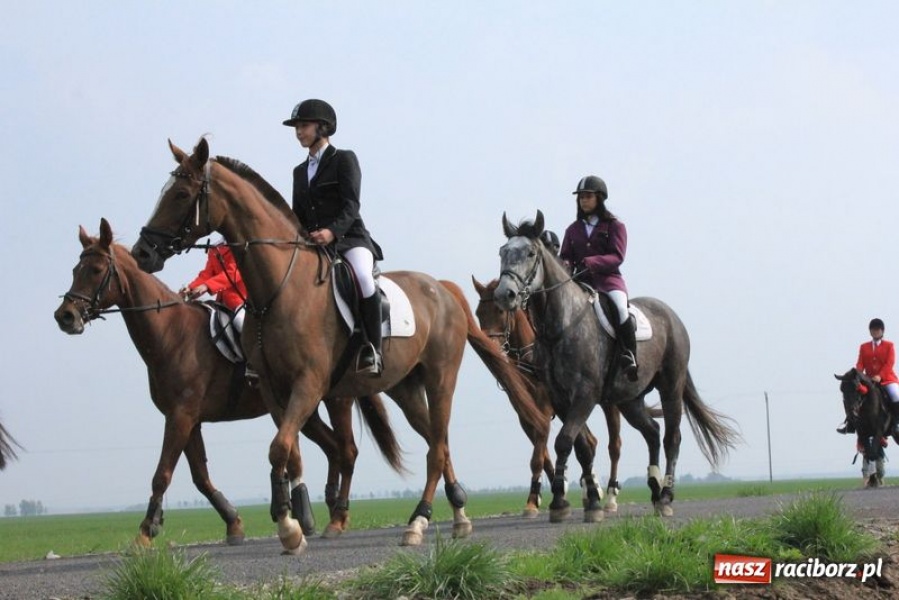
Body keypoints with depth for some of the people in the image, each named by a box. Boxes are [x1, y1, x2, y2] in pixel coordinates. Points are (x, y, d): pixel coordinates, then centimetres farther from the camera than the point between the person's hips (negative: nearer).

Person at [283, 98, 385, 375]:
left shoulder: (344, 160, 3)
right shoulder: (300, 171, 22)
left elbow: (351, 206, -10)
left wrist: (332, 231, -28)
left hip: (350, 239, -7)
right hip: (312, 245, 7)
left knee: (363, 279, -36)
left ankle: (372, 350, -31)